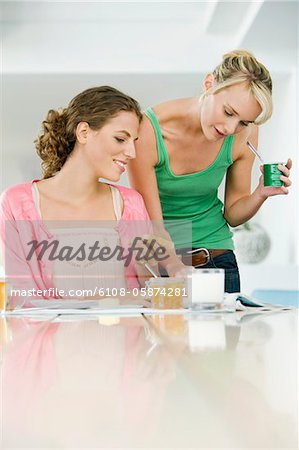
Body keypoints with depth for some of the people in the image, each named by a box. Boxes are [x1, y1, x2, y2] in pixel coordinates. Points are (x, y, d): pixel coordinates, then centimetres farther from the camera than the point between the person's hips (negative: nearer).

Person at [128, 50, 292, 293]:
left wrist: (260, 195, -16)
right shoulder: (149, 130, -21)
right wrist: (180, 273, -36)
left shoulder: (244, 134, -9)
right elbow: (153, 227, -21)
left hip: (216, 257, 3)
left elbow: (232, 215, 3)